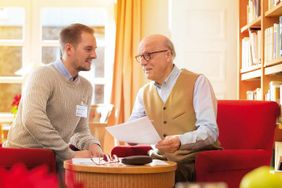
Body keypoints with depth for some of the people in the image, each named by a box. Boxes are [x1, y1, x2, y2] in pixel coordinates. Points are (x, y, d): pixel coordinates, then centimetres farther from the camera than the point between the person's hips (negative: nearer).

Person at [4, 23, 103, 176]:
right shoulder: (43, 76, -14)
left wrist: (92, 144, -7)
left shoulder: (86, 87, 10)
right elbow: (31, 120, -30)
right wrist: (70, 154, -25)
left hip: (54, 161, 7)